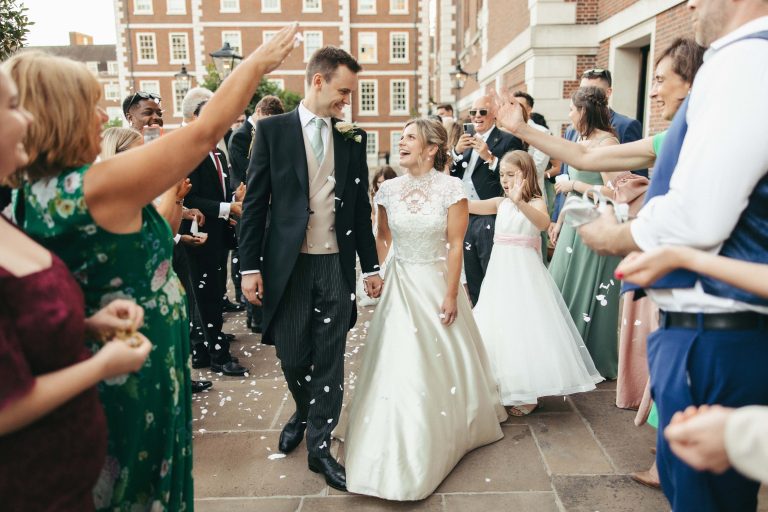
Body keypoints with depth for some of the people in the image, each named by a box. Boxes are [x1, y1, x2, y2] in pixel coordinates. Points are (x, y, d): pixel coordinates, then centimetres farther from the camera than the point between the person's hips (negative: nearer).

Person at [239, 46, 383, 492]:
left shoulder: (353, 138, 7)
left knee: (330, 359, 6)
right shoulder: (273, 130, -1)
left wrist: (371, 265, 10)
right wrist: (251, 266, -5)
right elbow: (255, 202, -2)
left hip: (336, 266, 2)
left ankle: (320, 445, 22)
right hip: (288, 265, -1)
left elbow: (361, 207, 10)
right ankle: (304, 413, 42)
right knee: (292, 356, 11)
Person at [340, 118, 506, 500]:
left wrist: (451, 294, -11)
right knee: (399, 364, 5)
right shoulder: (389, 189, 0)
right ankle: (404, 442, 25)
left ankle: (445, 433, 32)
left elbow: (456, 245, -9)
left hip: (437, 283, -2)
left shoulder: (450, 188, -9)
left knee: (443, 360, 7)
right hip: (400, 285, 3)